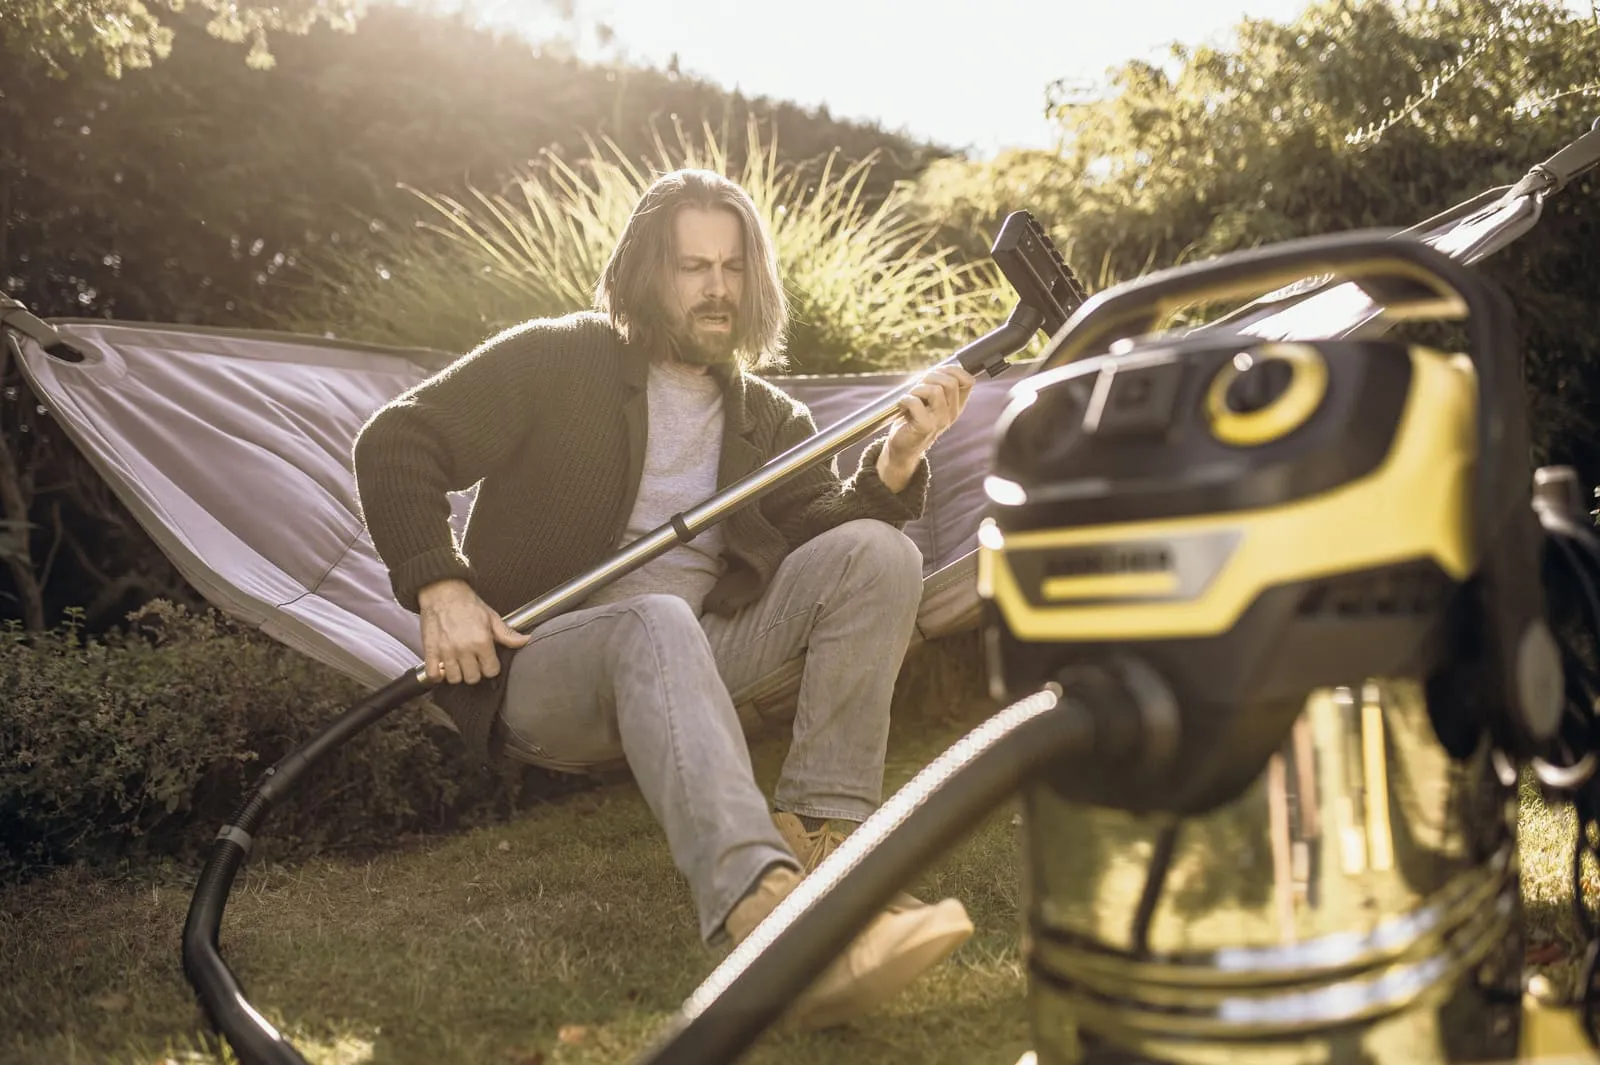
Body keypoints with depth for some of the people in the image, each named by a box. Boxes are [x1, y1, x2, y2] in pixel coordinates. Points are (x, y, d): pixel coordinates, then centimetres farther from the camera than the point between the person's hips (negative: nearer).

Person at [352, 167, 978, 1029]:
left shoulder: (767, 418, 13)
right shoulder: (558, 361, 0)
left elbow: (831, 528, -1)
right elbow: (396, 442, -5)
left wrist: (897, 457, -20)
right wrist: (440, 587, -18)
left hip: (693, 662, 5)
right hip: (540, 668, -4)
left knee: (877, 553, -13)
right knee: (658, 623, -40)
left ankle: (823, 836, -21)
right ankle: (767, 919, -58)